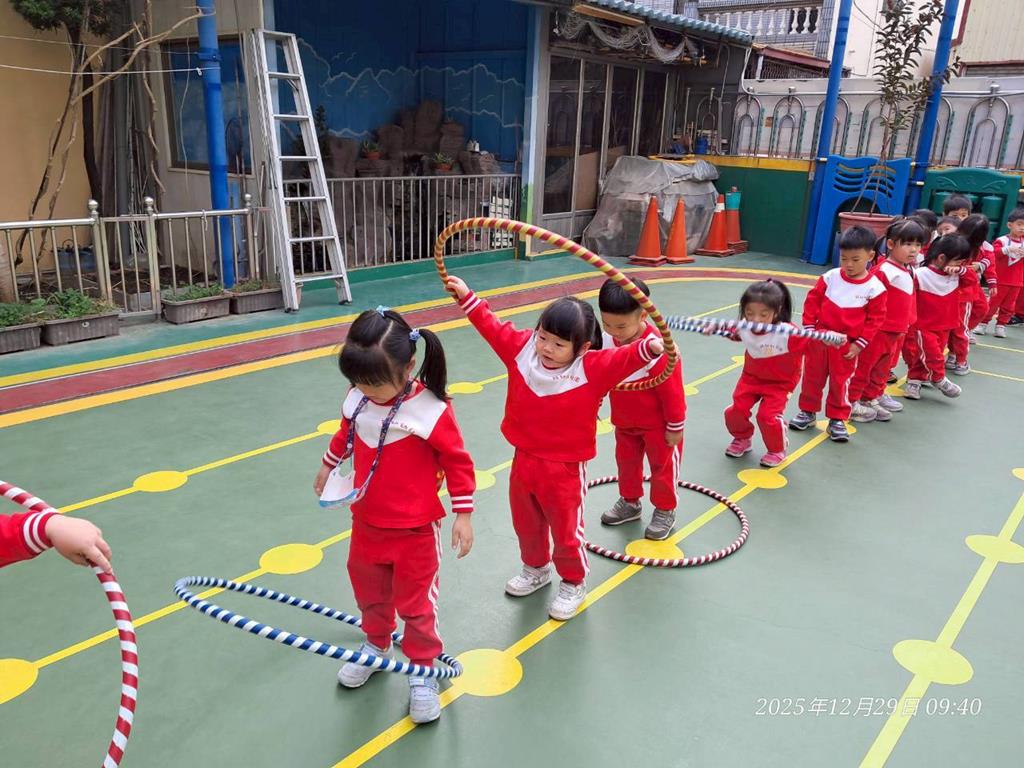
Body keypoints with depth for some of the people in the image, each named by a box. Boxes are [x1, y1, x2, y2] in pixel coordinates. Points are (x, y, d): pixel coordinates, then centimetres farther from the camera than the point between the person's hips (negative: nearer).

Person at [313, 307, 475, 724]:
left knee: (415, 600, 10)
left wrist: (463, 514, -12)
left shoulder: (431, 411, -25)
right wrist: (328, 465, 26)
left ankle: (422, 669, 32)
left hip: (415, 531, -5)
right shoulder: (359, 398, -10)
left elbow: (458, 462, -14)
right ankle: (377, 645, 51)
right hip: (366, 522, 6)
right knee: (368, 589, 24)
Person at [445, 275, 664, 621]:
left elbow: (623, 358, -35)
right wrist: (466, 297, 2)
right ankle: (536, 568, 52)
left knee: (566, 531, 12)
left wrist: (649, 347, -54)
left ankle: (573, 583, 39)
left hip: (565, 469, -5)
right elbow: (493, 327, 3)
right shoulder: (523, 348, -7)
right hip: (524, 461, 5)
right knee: (526, 524, 25)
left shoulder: (593, 368, -20)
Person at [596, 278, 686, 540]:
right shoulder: (606, 340, -17)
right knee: (626, 461, 22)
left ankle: (665, 511, 34)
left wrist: (675, 427, -14)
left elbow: (672, 391, -23)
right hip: (624, 421, 6)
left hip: (657, 424, -6)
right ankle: (630, 502, 45)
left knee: (663, 465, 14)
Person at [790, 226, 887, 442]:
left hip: (847, 345, -2)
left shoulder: (875, 288, -9)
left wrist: (859, 344, -8)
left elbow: (875, 319, -5)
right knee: (812, 376, 13)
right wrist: (809, 328, -1)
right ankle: (808, 411, 30)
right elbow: (812, 300, 2)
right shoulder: (830, 277, -5)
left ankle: (837, 420, 22)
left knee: (840, 382, 7)